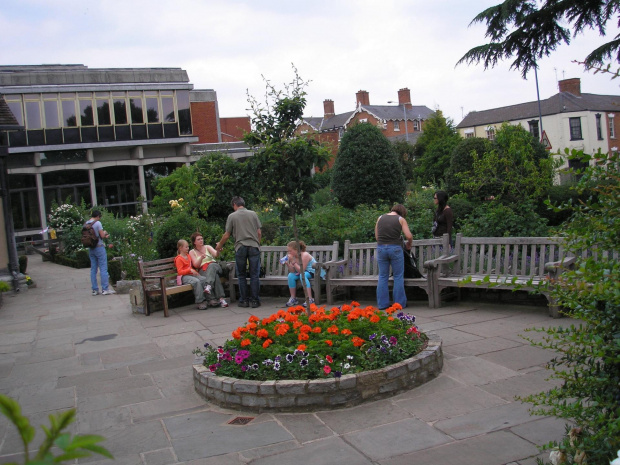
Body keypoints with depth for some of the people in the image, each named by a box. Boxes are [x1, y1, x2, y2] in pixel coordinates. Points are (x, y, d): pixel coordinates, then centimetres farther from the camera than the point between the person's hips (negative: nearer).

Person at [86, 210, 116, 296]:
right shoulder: (97, 223, -11)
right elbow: (102, 235, -14)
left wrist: (104, 236, 18)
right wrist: (105, 232, 8)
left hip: (91, 249, 7)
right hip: (99, 247, -7)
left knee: (93, 269, 9)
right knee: (103, 268, -3)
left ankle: (95, 290, 12)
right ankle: (105, 289, -4)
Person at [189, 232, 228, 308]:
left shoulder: (207, 247, 14)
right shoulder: (192, 252, 12)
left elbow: (215, 254, -7)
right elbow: (196, 265, -2)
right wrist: (201, 258, -23)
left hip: (214, 267, 1)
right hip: (202, 271, -1)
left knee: (211, 265, -37)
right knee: (215, 276, -35)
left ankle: (209, 286, -60)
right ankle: (221, 298, -48)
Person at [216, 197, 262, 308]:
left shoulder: (232, 216, 2)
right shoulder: (253, 214, 7)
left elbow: (227, 235, 5)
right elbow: (259, 232, 6)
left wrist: (219, 245, 21)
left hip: (240, 248, -1)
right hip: (254, 246, 1)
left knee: (242, 276, 9)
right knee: (254, 275, 3)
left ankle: (243, 300, 11)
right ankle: (254, 300, 3)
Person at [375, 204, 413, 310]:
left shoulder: (380, 218, 10)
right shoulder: (401, 219, 1)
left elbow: (376, 236, 9)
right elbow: (409, 236, -6)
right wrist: (409, 244, 13)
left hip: (381, 248, 3)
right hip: (395, 248, -3)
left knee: (382, 277, 8)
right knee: (398, 277, 6)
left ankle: (382, 304, 9)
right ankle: (400, 303, 7)